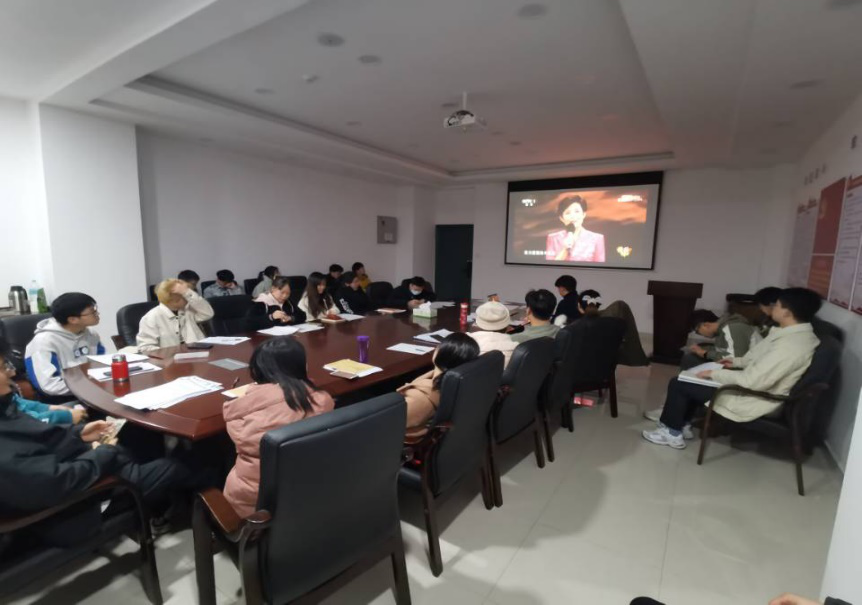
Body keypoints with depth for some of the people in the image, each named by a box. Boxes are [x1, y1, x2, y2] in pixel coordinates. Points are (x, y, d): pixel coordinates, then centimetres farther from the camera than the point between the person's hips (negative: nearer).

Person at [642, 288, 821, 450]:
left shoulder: (790, 345, -30)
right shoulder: (798, 333, 2)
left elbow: (753, 381, -32)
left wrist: (714, 373, -21)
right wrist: (738, 361, 11)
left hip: (752, 401, -10)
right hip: (753, 388, 10)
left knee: (678, 384, -7)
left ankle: (672, 432, 9)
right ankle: (683, 424, 24)